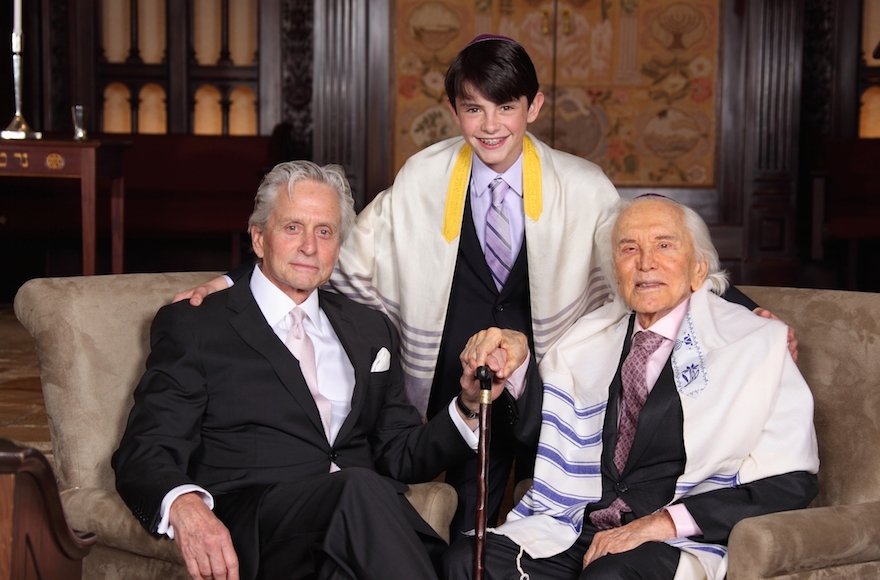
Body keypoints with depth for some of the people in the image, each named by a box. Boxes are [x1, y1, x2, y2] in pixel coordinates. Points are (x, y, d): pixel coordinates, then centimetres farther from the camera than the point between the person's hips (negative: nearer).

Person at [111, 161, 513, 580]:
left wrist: (468, 407, 4)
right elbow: (144, 453, 2)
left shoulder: (370, 330, 27)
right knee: (360, 488, -37)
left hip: (364, 518, 3)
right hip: (253, 531, -3)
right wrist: (183, 503, -23)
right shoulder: (192, 327, 11)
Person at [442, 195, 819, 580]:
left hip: (679, 543, -4)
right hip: (579, 532, 5)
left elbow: (790, 481, -5)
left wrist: (665, 521, -14)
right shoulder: (587, 340, 14)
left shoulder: (755, 343, 1)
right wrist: (516, 363, 0)